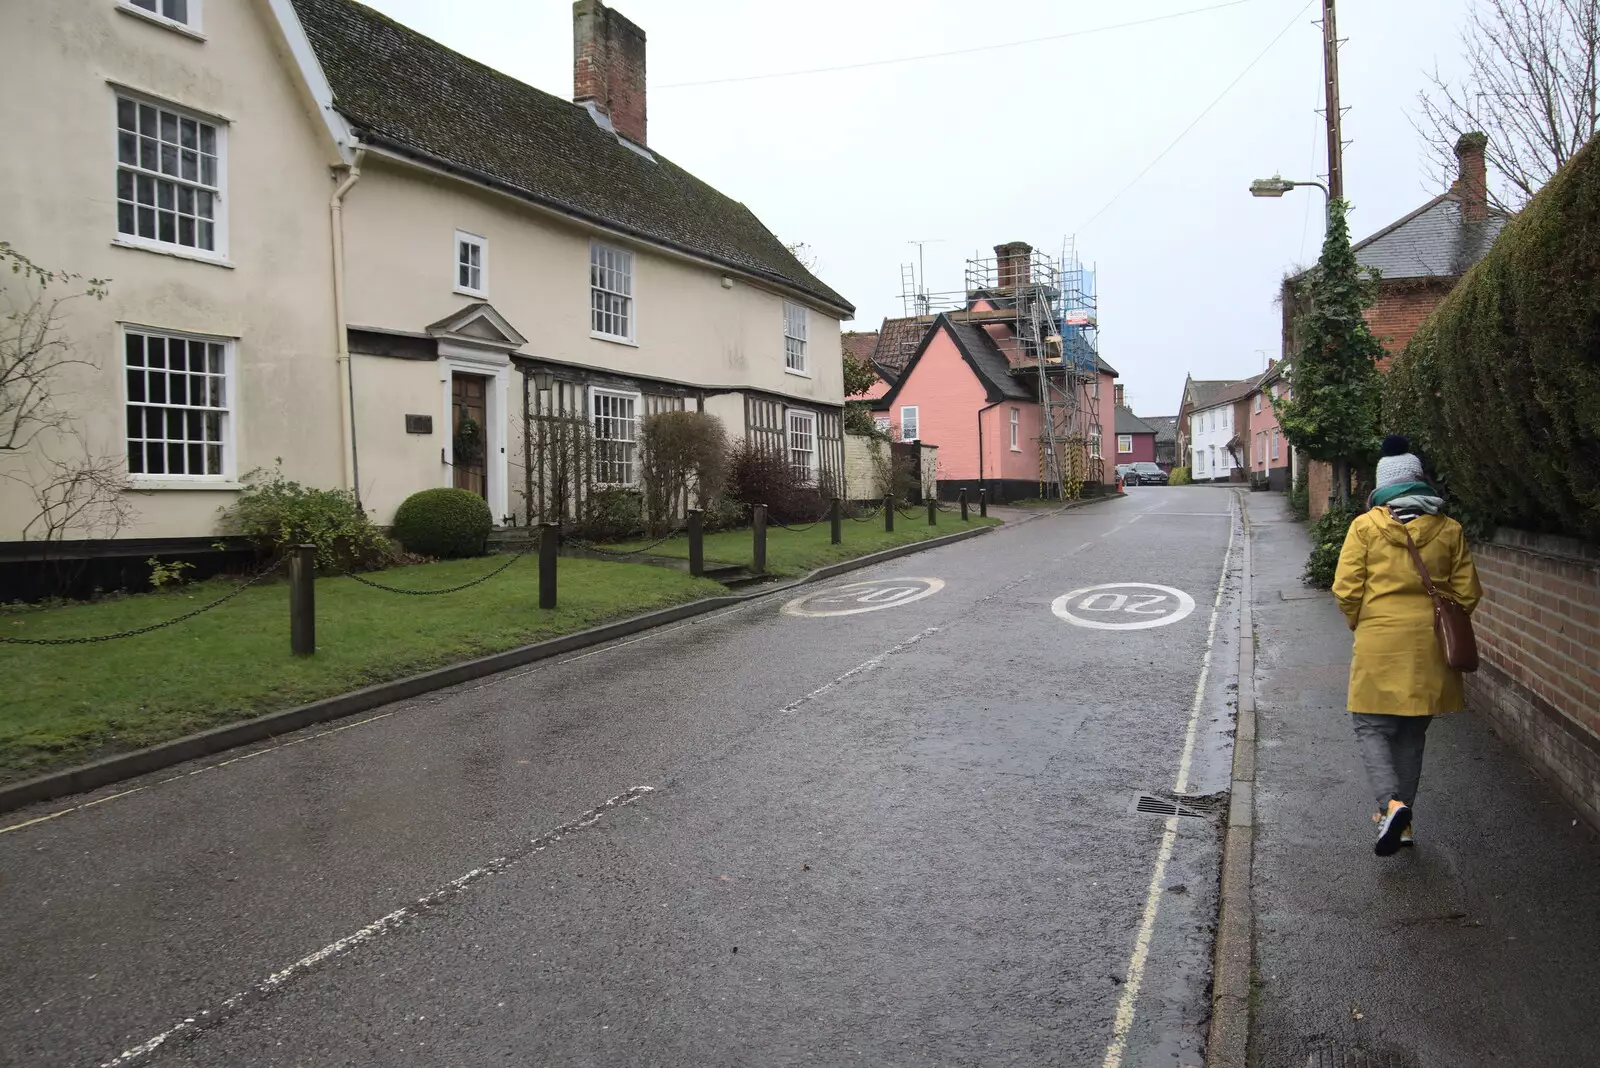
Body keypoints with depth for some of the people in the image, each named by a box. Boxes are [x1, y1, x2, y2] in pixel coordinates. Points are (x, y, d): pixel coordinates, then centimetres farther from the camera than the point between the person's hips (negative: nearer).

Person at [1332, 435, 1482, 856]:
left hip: (1380, 646, -4)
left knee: (1371, 727, 4)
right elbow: (1467, 593, 4)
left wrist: (1361, 625, 9)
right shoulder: (1449, 530, 3)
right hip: (1431, 648, 4)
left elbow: (1346, 589, -8)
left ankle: (1392, 803, -19)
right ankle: (1401, 819, 22)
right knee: (1412, 733, 15)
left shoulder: (1365, 526, -6)